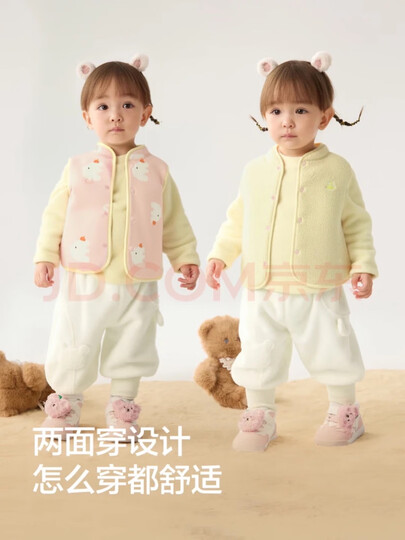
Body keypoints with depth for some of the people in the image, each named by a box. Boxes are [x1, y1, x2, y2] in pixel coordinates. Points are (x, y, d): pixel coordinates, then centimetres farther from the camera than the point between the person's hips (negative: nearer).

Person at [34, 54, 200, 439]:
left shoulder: (156, 171, 1)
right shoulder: (78, 168, 1)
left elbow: (174, 223, 7)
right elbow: (55, 215, 4)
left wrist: (185, 258, 1)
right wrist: (45, 256, -3)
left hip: (136, 286, 1)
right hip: (84, 282, 0)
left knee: (130, 352, 12)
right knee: (71, 350, 7)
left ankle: (121, 407, 32)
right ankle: (66, 402, 31)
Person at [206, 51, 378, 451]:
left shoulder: (337, 170, -3)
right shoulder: (256, 171, 3)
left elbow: (356, 223, 3)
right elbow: (237, 220, 13)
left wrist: (363, 264, -5)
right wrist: (219, 254, 5)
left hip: (319, 293, -2)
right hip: (263, 293, 2)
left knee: (332, 355, 10)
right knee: (258, 356, 10)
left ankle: (344, 412, 33)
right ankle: (259, 417, 29)